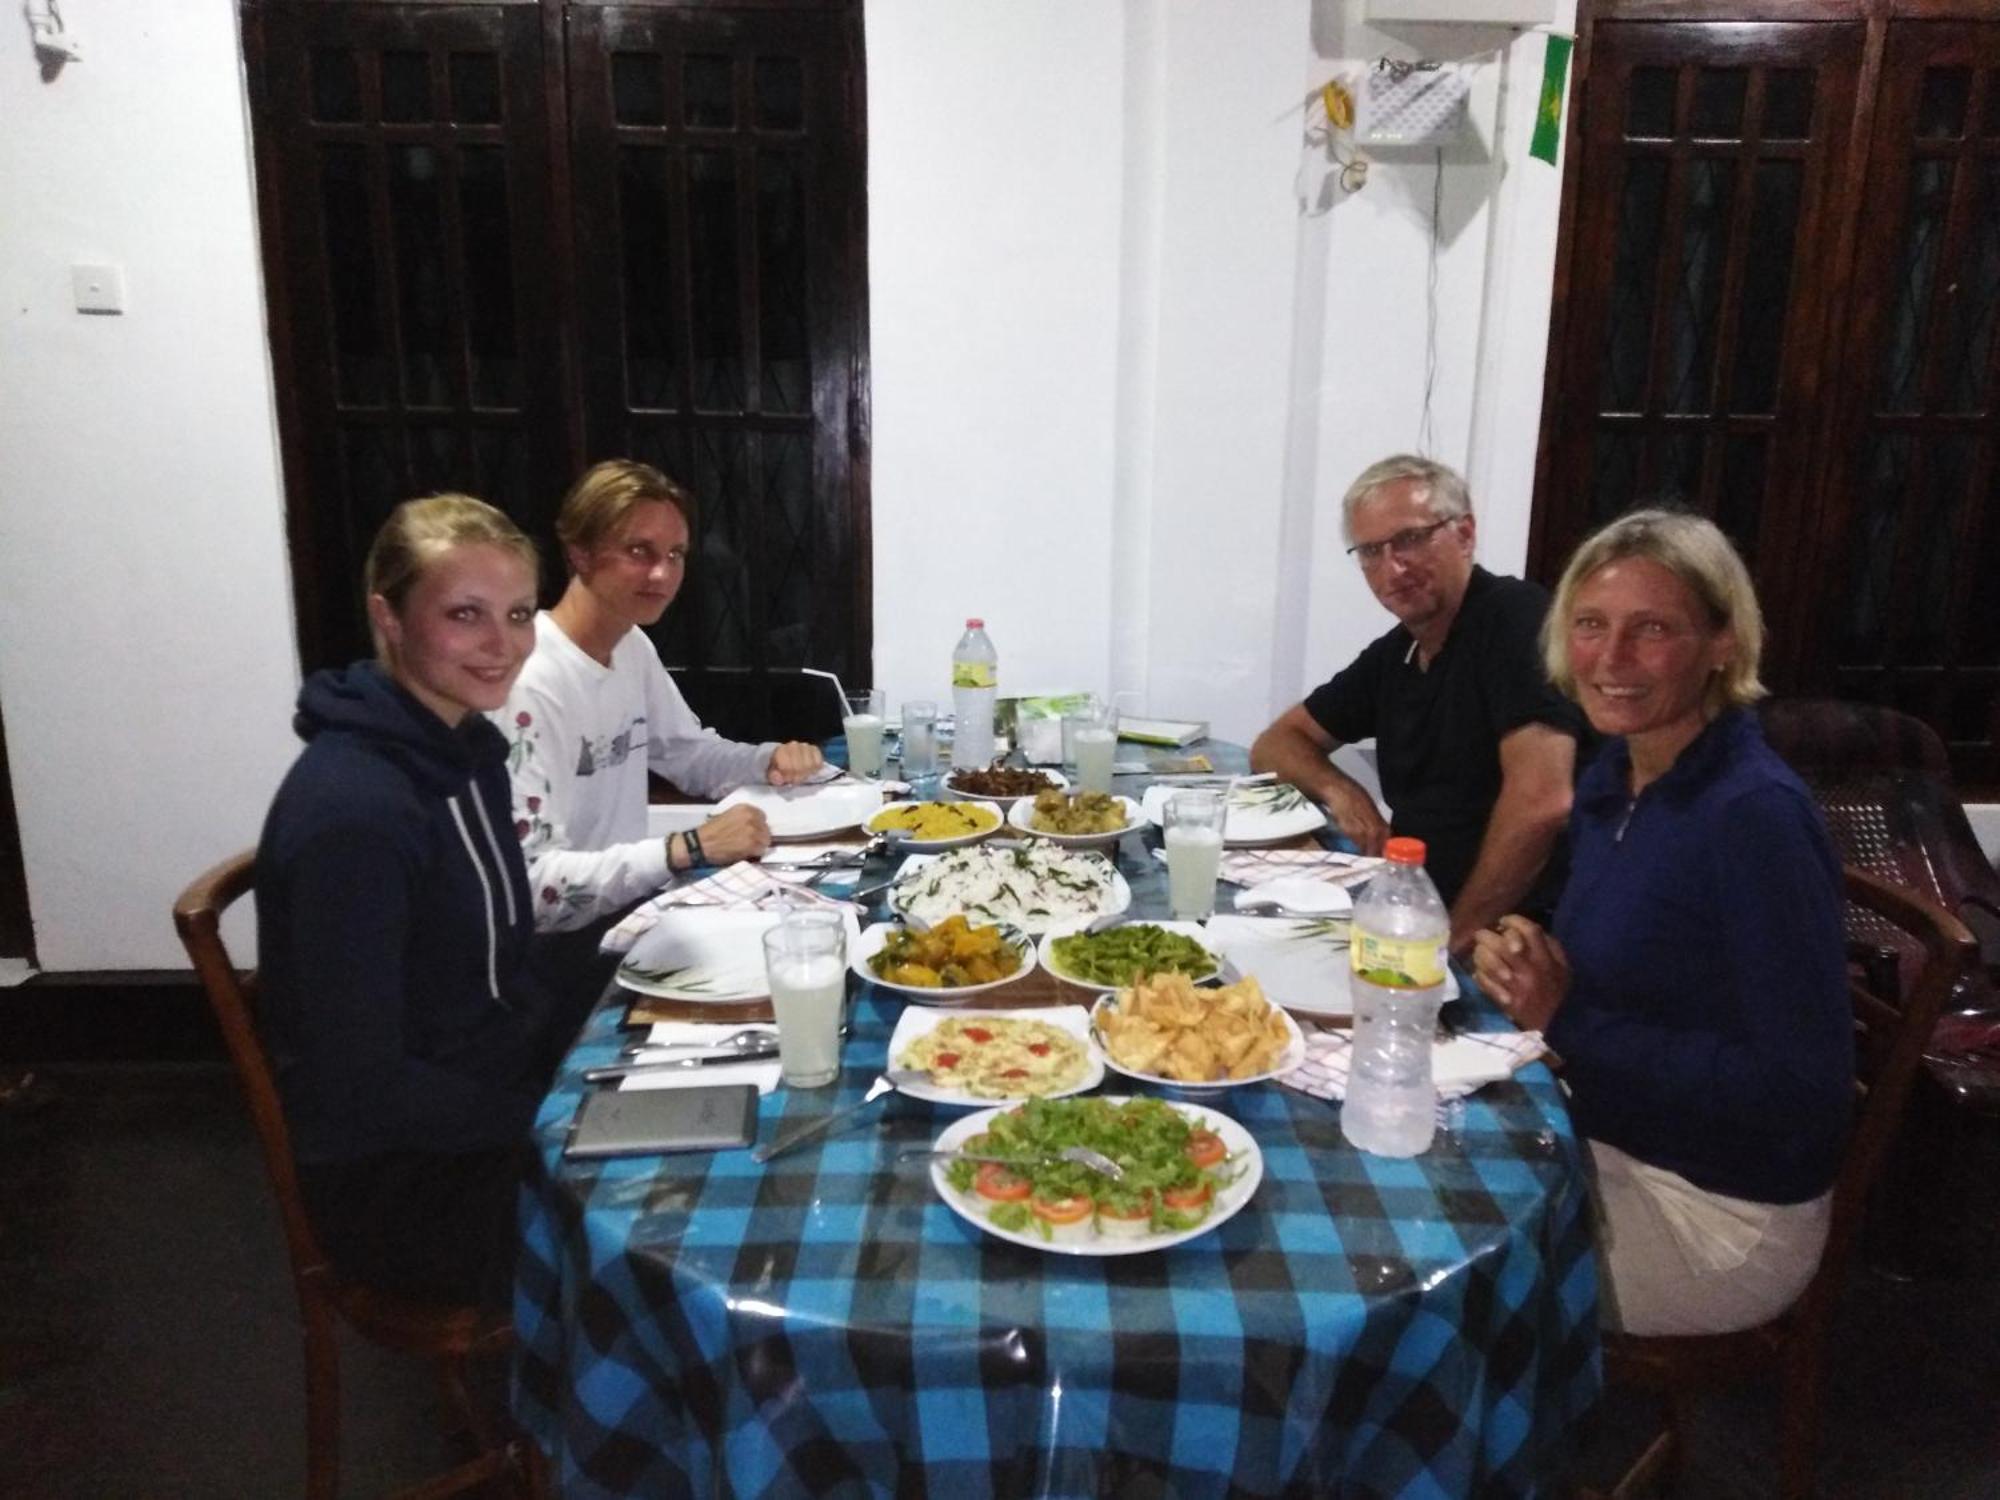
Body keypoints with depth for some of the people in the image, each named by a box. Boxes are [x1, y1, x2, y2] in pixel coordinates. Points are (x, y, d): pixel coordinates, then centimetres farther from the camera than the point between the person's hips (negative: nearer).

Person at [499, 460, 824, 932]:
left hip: (632, 907, 8)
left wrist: (771, 761, -1)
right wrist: (688, 848, -30)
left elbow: (690, 753, 19)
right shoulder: (529, 683, -24)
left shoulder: (632, 646, 4)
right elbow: (529, 886, -28)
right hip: (564, 944, -8)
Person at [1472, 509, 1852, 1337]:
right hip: (1606, 1148, 7)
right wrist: (1523, 966, -11)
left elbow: (1805, 1088, -24)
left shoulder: (1756, 815, -24)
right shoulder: (1610, 778, 0)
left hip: (1716, 1212, -7)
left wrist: (1568, 1019, -23)